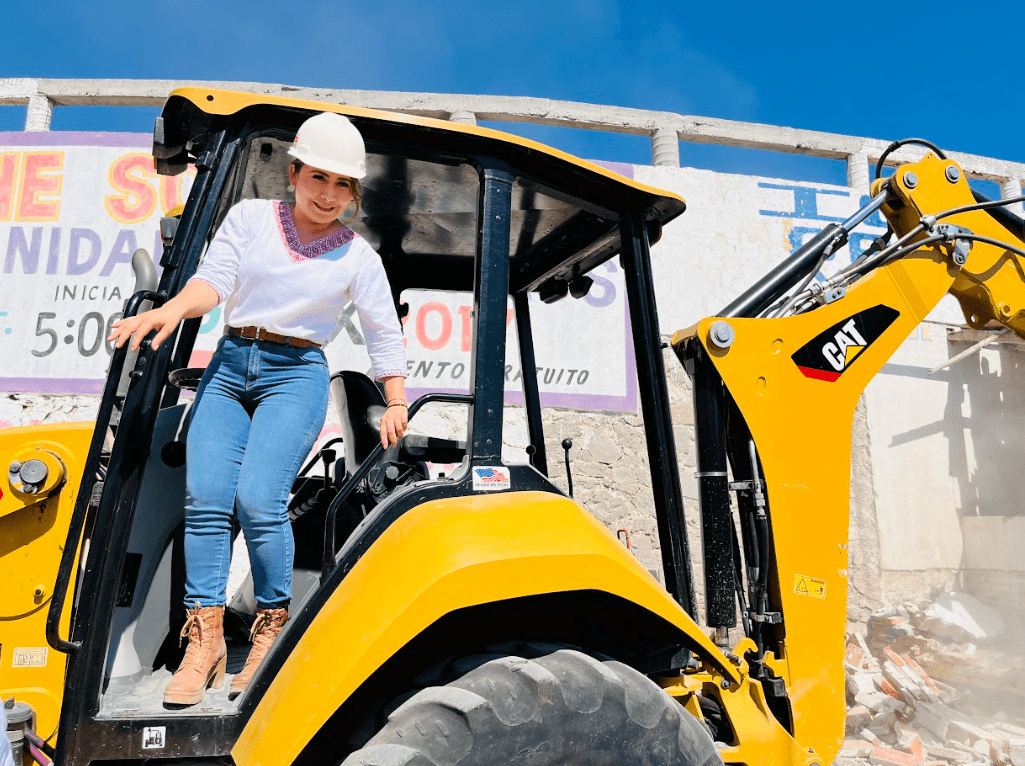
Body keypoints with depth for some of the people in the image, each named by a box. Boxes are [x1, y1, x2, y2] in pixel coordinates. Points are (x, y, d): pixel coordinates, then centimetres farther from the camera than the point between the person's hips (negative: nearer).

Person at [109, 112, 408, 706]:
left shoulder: (357, 255, 6)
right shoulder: (250, 217, 9)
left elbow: (386, 334, 7)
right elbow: (214, 278, -3)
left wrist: (397, 405, 2)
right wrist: (175, 308, -25)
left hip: (297, 374, -2)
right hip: (229, 366, 3)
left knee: (258, 499, -18)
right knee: (204, 498, -9)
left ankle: (274, 630, 2)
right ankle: (205, 643, 0)